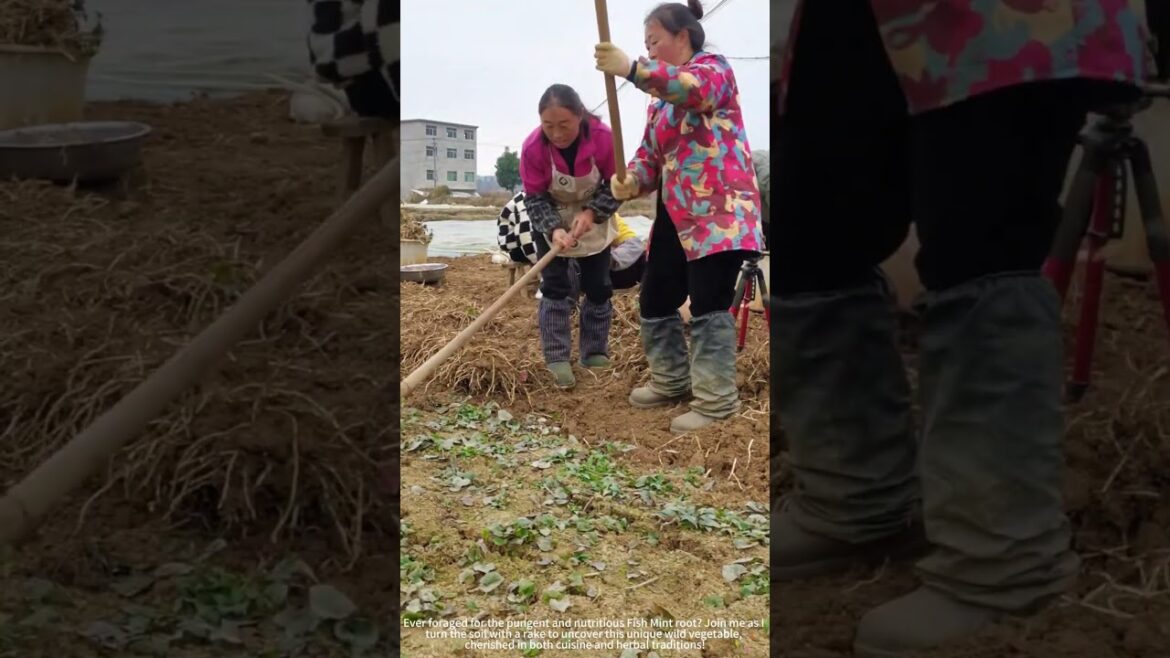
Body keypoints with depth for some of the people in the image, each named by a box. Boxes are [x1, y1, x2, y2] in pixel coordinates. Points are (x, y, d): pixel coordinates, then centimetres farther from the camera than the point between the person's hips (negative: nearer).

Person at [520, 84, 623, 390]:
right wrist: (553, 228, -36)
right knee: (555, 287, -6)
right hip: (550, 221, -1)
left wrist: (592, 213, -31)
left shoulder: (603, 138, -28)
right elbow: (534, 197, -19)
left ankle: (595, 354, 18)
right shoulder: (533, 147, -28)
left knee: (598, 287, 5)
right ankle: (557, 359, -2)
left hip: (594, 218, 1)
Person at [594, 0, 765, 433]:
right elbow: (650, 154, 17)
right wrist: (632, 180, -7)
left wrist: (632, 70, -41)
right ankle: (672, 380, 29)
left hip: (720, 211, -9)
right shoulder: (660, 100, 22)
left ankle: (715, 401, -5)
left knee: (708, 306, -12)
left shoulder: (713, 68, -3)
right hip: (676, 215, 9)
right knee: (655, 300, 12)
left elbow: (694, 88, -28)